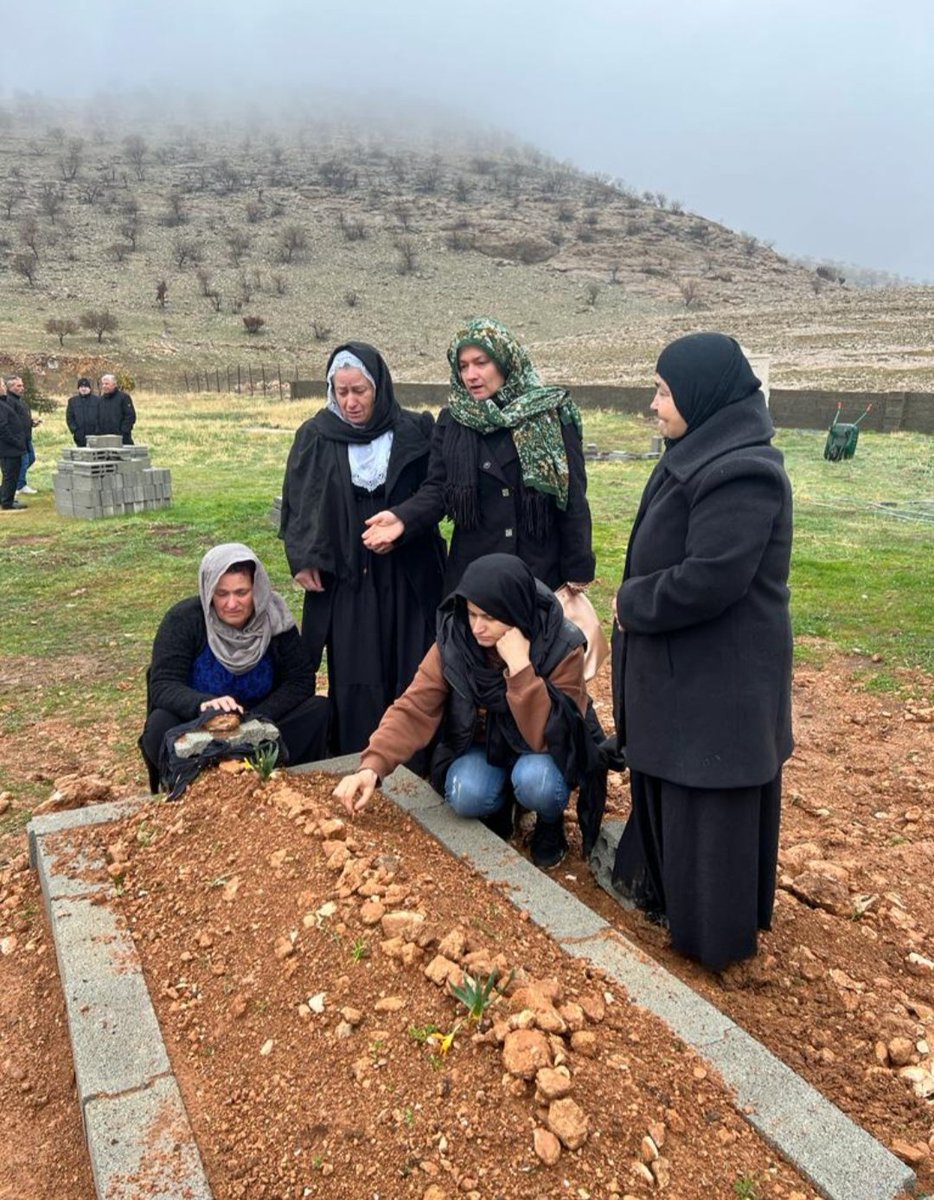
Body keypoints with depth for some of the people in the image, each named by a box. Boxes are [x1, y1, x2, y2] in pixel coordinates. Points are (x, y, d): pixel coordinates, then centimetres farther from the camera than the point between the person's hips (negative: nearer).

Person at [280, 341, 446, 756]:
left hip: (407, 578, 1)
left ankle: (413, 764, 20)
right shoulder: (316, 437, 1)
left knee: (411, 677, 6)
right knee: (355, 683, 3)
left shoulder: (413, 432, -1)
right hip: (345, 578, 0)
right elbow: (296, 503, 5)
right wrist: (303, 559, -2)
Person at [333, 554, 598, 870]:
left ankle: (551, 823, 2)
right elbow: (413, 709, -23)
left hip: (540, 752, -2)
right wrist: (372, 766, -37)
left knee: (535, 781, -34)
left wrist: (520, 667, -42)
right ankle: (498, 808, 8)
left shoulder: (562, 647, -27)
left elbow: (546, 736, -33)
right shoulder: (454, 639, -20)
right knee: (467, 796, -29)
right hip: (479, 746, 2)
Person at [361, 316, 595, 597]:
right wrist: (402, 517, -21)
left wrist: (577, 571, -3)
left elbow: (573, 497, -2)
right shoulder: (451, 421, 6)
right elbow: (436, 489, -1)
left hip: (541, 571, -2)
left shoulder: (552, 415, -2)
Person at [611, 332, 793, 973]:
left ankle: (711, 928, 26)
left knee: (710, 802, 6)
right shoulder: (702, 456, 7)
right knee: (667, 781, 23)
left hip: (719, 677, -10)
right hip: (683, 665, 10)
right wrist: (637, 602, 1)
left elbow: (709, 579, -28)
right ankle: (664, 885, 43)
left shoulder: (740, 474, -24)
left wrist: (631, 602, -14)